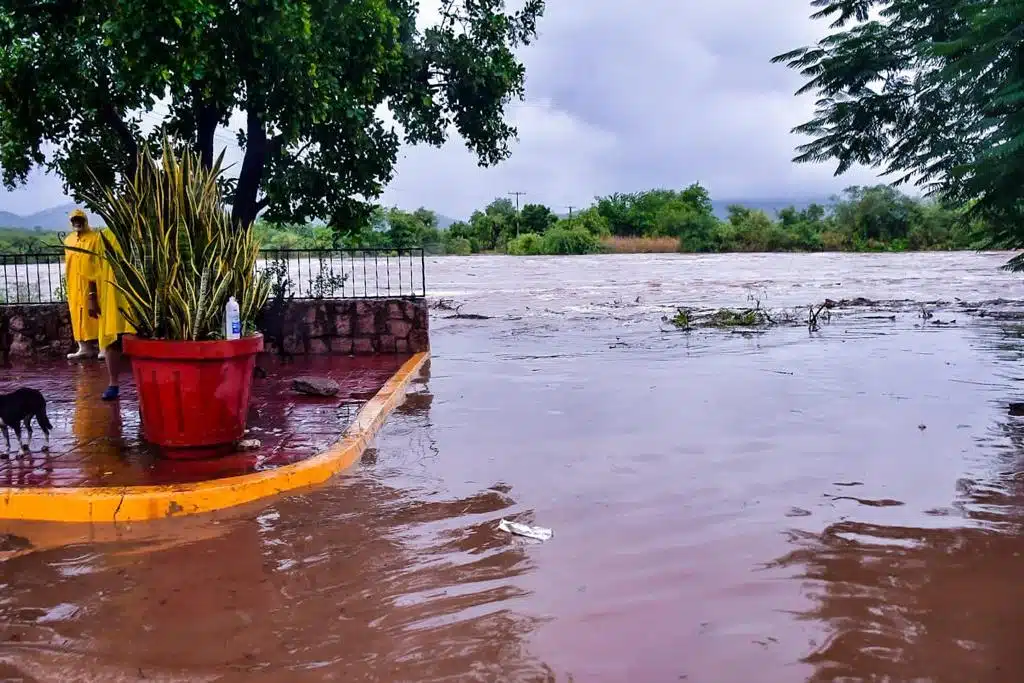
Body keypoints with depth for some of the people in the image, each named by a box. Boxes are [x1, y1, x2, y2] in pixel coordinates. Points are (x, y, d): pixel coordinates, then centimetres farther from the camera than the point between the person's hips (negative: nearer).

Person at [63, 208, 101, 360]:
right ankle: (84, 347, 10)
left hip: (91, 283, -5)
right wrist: (68, 284, 14)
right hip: (74, 285, 5)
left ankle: (100, 345, 3)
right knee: (78, 315, 5)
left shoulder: (95, 237, -2)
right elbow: (67, 263, 18)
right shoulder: (68, 240, 15)